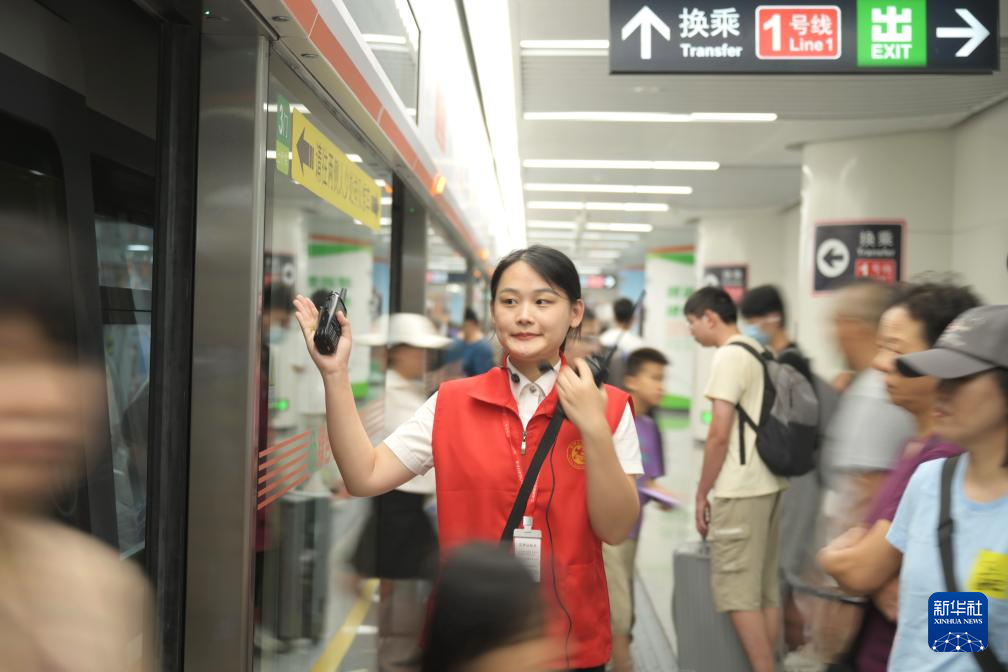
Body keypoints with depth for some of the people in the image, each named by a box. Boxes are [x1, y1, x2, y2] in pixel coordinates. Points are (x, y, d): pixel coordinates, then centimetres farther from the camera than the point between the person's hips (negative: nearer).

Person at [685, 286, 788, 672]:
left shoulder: (729, 356, -12)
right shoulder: (760, 353, 14)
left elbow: (719, 435, -16)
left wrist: (702, 493, -7)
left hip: (740, 490, -9)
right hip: (768, 483, 9)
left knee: (738, 593, -3)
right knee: (766, 590, 12)